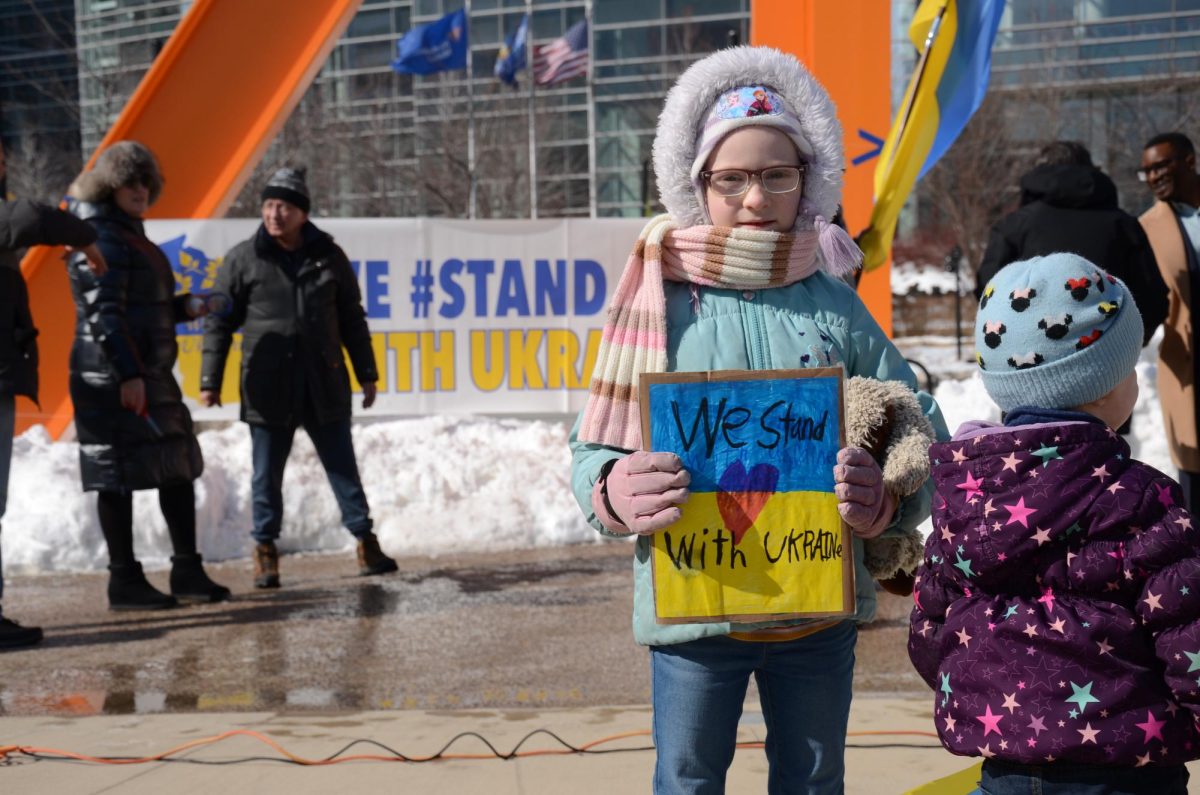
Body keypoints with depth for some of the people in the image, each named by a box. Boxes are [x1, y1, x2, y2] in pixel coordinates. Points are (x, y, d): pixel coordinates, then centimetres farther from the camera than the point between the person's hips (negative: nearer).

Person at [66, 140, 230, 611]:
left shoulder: (128, 234, 19)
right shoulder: (99, 239, -11)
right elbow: (103, 313, -19)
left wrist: (184, 307, 11)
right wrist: (128, 375, -25)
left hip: (150, 374, 10)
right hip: (113, 380, -10)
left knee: (178, 469, 11)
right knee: (119, 477, -4)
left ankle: (187, 572, 18)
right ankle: (124, 582, 2)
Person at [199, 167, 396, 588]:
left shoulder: (328, 256, 6)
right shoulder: (243, 260, 0)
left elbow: (352, 319, 14)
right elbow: (219, 323, 2)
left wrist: (366, 375, 14)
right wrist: (210, 381, -3)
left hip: (325, 387, 2)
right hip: (268, 389, -2)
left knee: (343, 467, 8)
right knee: (267, 474, 3)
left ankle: (366, 544, 16)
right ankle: (265, 552, 14)